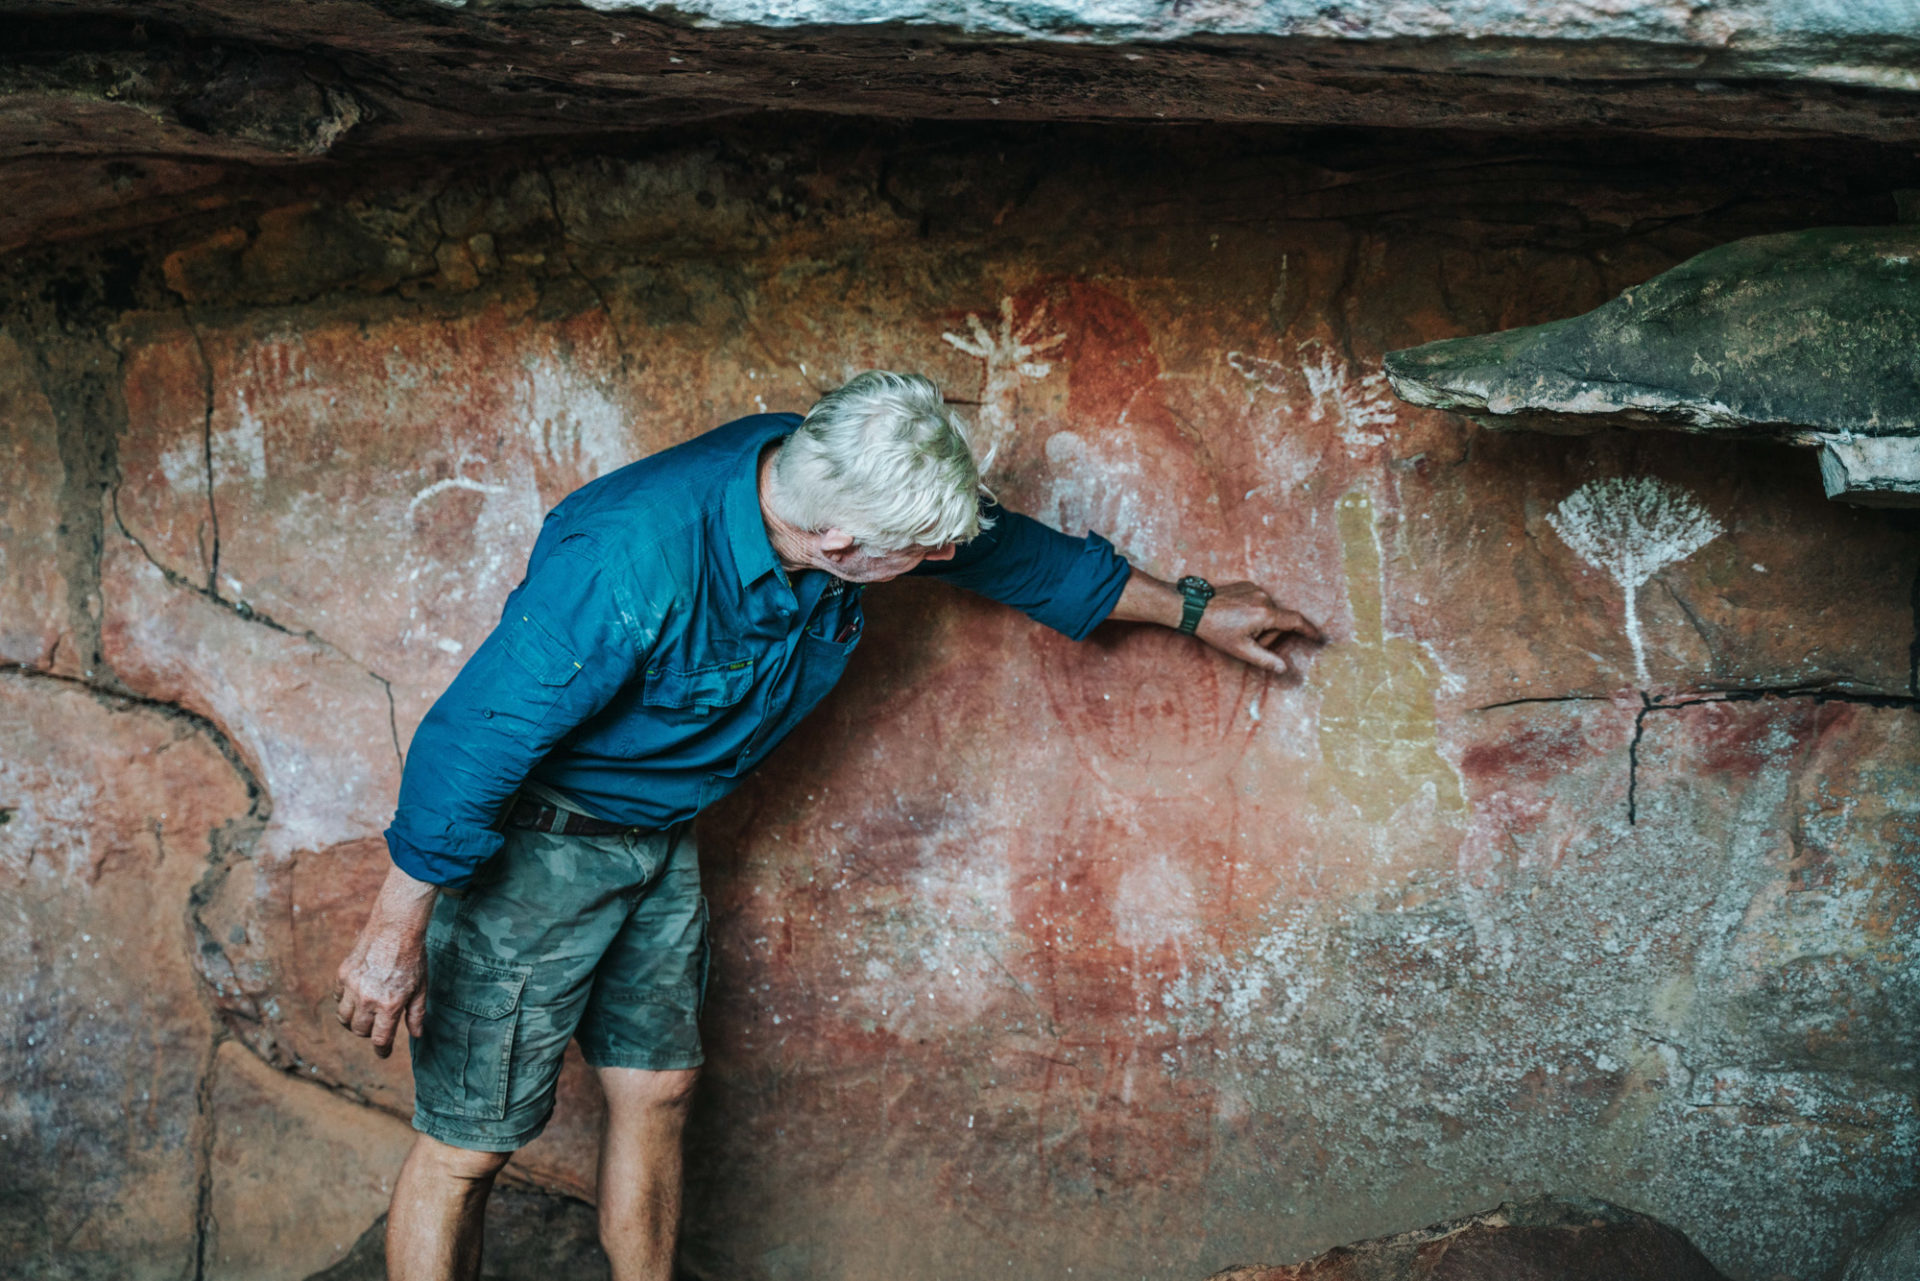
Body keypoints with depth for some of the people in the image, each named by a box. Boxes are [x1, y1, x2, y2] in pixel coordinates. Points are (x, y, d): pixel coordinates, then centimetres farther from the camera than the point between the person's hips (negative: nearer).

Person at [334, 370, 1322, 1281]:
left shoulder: (828, 475, -13)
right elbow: (472, 739, -28)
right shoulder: (634, 562, -37)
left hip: (658, 836, 7)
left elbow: (1016, 553, 5)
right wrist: (396, 934, -21)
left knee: (655, 1092, 15)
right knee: (467, 1145, -1)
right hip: (530, 844, -7)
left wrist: (1192, 610, 15)